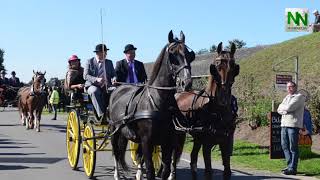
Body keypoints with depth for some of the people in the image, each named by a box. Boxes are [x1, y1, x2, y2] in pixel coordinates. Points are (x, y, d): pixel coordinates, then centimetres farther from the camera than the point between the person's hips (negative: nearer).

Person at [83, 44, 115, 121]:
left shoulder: (109, 62, 18)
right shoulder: (89, 62, 7)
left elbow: (113, 74, 13)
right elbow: (85, 76, -3)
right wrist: (96, 79, -21)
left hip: (105, 86, 3)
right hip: (92, 85, -2)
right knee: (95, 91, -38)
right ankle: (100, 114, -42)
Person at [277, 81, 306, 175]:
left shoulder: (299, 97, -3)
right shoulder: (286, 97, 22)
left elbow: (289, 107, -17)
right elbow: (279, 110, 12)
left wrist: (282, 106, 2)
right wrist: (285, 111, -9)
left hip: (293, 125, -8)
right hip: (284, 124, 8)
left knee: (293, 148, -6)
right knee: (285, 146, 10)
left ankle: (292, 169, -5)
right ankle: (290, 165, 19)